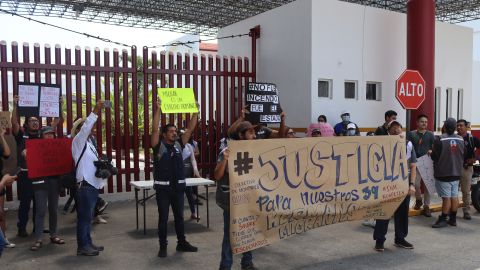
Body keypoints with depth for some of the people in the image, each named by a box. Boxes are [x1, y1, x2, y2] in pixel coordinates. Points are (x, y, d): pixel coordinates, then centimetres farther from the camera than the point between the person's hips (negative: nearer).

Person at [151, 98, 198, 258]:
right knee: (163, 218, 4)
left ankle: (182, 243, 25)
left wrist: (195, 111, -4)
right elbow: (154, 129, -19)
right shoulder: (158, 146, -4)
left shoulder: (179, 145, 7)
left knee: (179, 216, 13)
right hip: (163, 187, -4)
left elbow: (190, 129, 3)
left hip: (178, 186, 4)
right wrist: (158, 109, -25)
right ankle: (163, 246, 14)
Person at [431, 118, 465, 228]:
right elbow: (463, 156, 11)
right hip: (456, 173, 6)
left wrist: (431, 153, 9)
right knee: (455, 196, 11)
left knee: (446, 197, -3)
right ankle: (453, 219, 19)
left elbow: (434, 156, -13)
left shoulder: (440, 139, -17)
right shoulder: (461, 140, 2)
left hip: (443, 173, -6)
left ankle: (443, 220, 2)